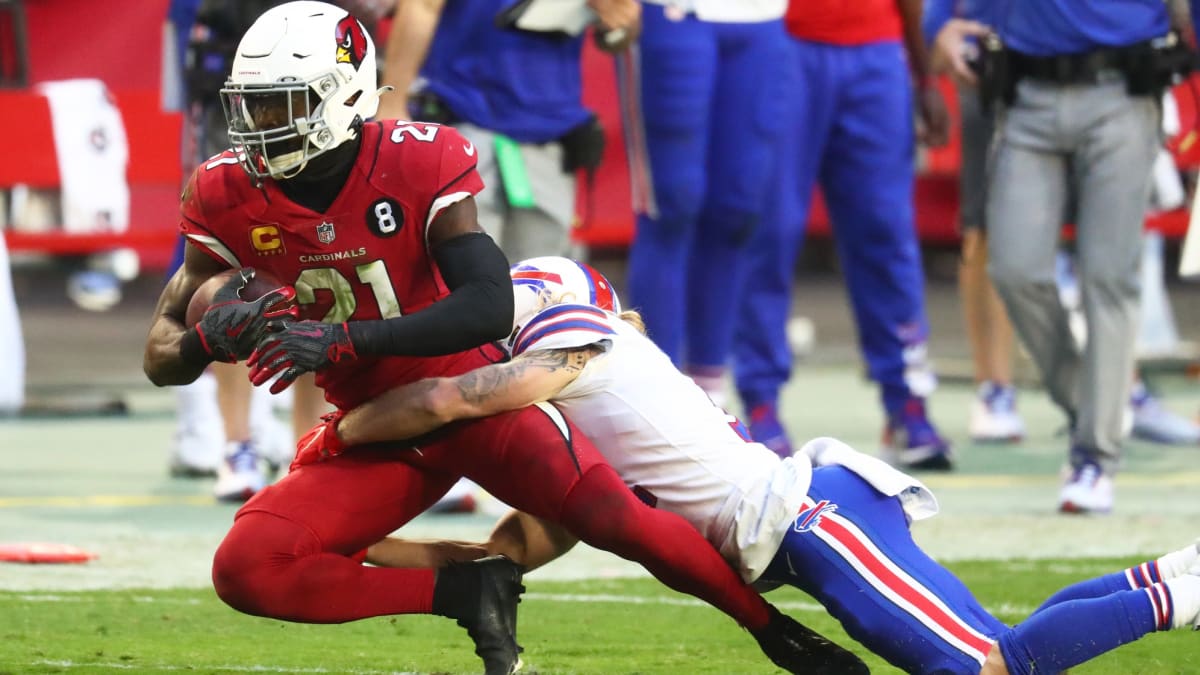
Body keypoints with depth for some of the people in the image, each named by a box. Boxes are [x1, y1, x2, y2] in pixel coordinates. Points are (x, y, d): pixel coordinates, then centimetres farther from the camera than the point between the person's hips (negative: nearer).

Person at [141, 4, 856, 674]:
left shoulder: (418, 162, -19)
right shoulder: (229, 197, -10)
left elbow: (490, 309, -28)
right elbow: (162, 359, -5)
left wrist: (344, 339, -38)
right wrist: (213, 336, -31)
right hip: (382, 434, 3)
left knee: (614, 518, -23)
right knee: (245, 569, -19)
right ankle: (467, 594, -9)